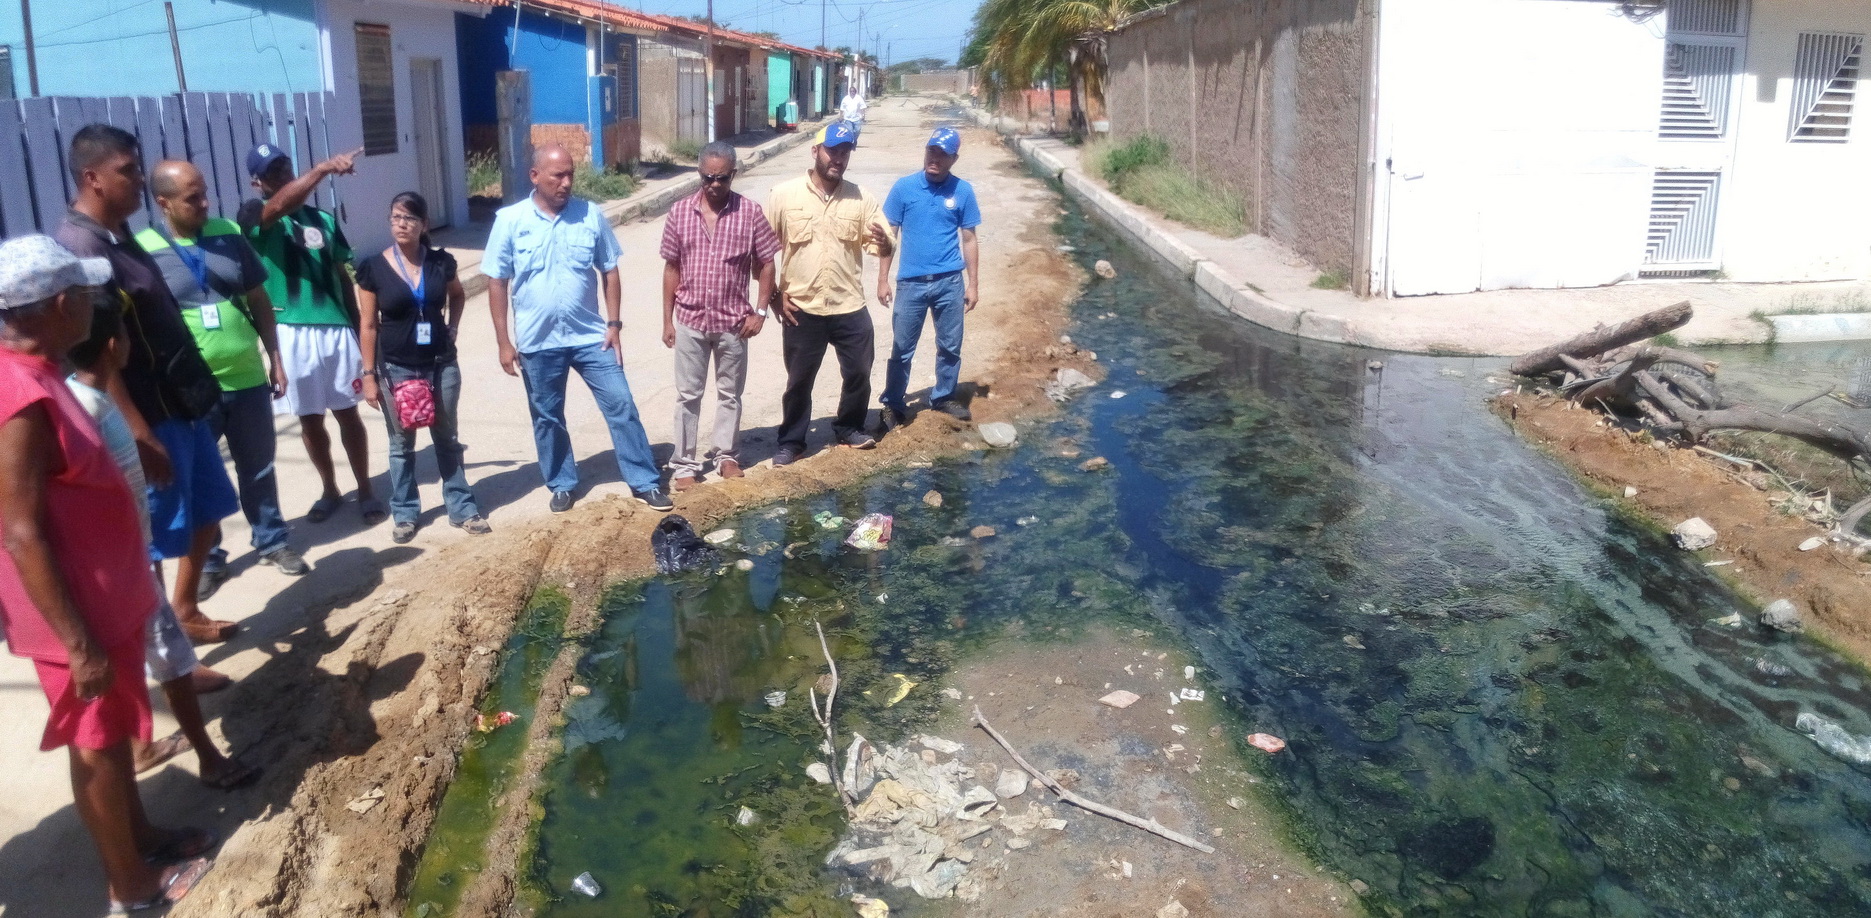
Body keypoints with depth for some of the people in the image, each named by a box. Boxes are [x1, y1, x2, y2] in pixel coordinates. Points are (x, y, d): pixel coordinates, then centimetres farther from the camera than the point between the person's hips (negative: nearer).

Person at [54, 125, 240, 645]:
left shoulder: (118, 235, 10)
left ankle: (186, 614, 36)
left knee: (208, 515, 20)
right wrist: (141, 435, -24)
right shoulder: (79, 248, -20)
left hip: (183, 407, 10)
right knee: (152, 542, 3)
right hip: (149, 419, -9)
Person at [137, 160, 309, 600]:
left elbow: (258, 300, 9)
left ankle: (272, 541, 32)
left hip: (246, 379, 3)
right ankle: (207, 559, 25)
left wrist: (274, 358, 9)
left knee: (258, 469, 16)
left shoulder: (229, 234, 1)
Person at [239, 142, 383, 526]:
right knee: (309, 418, 10)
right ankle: (330, 490, 24)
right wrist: (321, 169, -41)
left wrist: (357, 328, 11)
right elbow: (281, 205, -27)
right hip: (291, 333, -2)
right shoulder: (254, 215, -3)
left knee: (347, 412, 6)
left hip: (336, 329, 2)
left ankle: (365, 491, 14)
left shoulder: (323, 219, 10)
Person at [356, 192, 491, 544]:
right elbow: (369, 325, -3)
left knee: (447, 439, 11)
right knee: (402, 444, 9)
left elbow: (458, 295, 20)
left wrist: (452, 328, 5)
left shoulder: (440, 262, -2)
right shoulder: (373, 268, -7)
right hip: (396, 369, -1)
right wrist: (369, 375, -5)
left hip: (441, 364, 2)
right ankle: (404, 515, 20)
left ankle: (462, 509, 18)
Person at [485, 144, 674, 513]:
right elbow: (497, 283, -3)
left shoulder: (591, 216, -3)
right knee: (547, 418, 12)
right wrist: (503, 341, -5)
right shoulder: (510, 221, -6)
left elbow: (609, 272, 5)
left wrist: (613, 324, -1)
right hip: (537, 342, 0)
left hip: (590, 336, 1)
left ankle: (645, 482, 11)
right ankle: (562, 484, 30)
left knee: (621, 405, 1)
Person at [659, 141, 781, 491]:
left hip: (733, 322, 0)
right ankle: (684, 463, 17)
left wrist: (760, 311, -6)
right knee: (688, 395, 7)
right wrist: (667, 319, 3)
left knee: (730, 393, 13)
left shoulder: (751, 213, -6)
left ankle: (726, 455, 28)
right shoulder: (679, 212, -3)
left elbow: (766, 264, 1)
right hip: (690, 321, 0)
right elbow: (672, 268, 3)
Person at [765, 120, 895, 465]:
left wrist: (884, 242, -23)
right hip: (801, 309, -2)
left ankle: (849, 428, 36)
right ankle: (791, 440, 26)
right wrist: (774, 295, -4)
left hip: (850, 308, 2)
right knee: (799, 380, 10)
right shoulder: (784, 194, -6)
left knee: (858, 373, 13)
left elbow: (883, 246, 2)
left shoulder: (861, 198, -1)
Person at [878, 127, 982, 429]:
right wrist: (883, 280, -2)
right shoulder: (904, 187, -4)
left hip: (949, 282, 1)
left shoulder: (963, 191, -1)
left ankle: (944, 397, 30)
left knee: (950, 346, 12)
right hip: (911, 282, -1)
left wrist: (973, 284, 4)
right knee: (902, 348, 6)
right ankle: (892, 403, 20)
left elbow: (968, 239, 5)